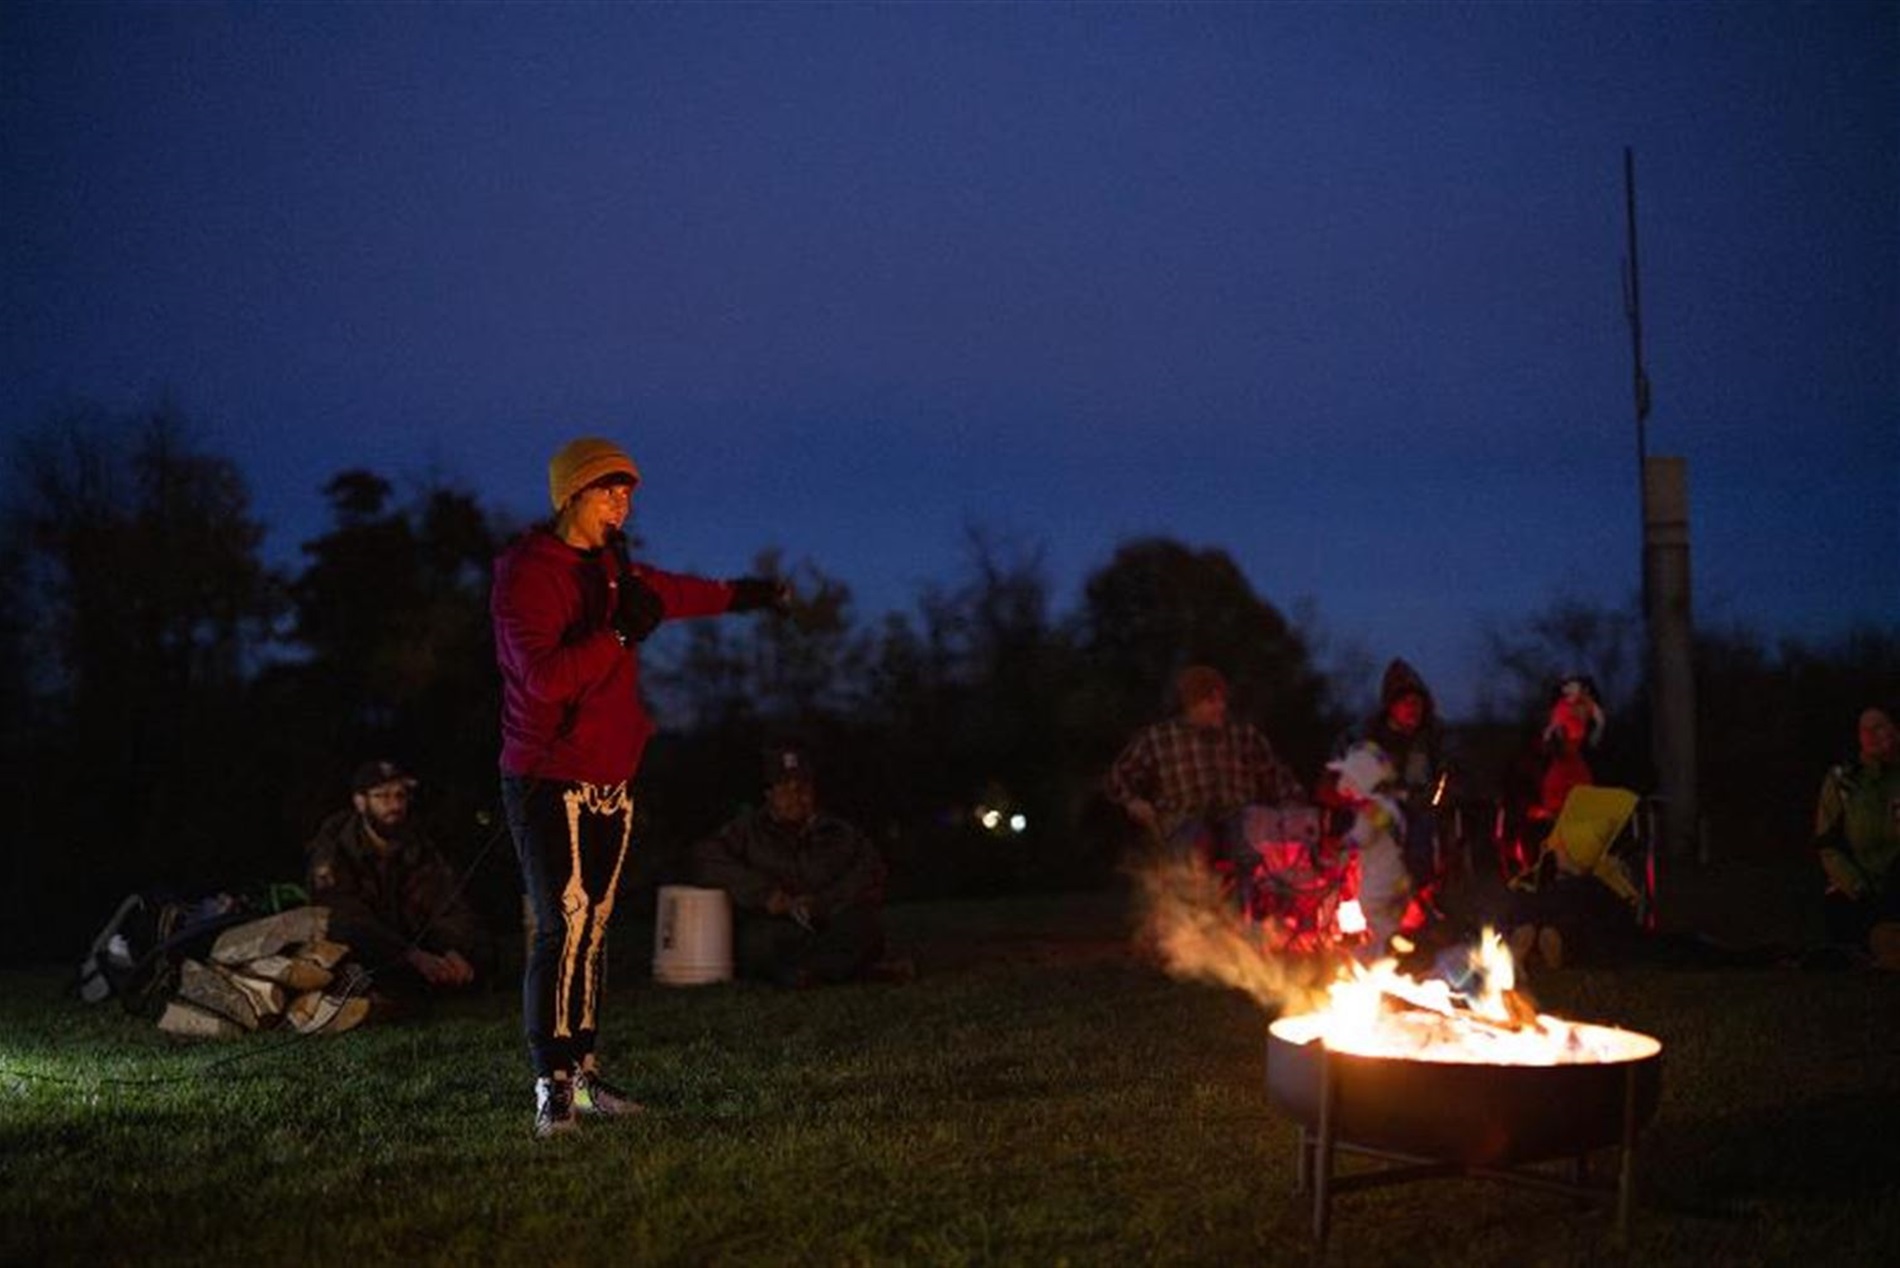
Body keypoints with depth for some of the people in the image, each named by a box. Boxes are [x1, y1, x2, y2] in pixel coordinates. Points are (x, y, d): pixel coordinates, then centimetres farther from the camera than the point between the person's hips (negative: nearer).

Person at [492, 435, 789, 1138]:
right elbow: (544, 676, -23)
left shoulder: (612, 567, 14)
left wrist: (740, 594, 47)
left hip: (613, 781, 8)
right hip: (551, 783, -8)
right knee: (563, 929, -12)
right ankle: (553, 1088, -9)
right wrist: (620, 633, -22)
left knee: (593, 928, 10)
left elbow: (667, 592, 36)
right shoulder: (526, 574, -12)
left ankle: (582, 1071, 16)